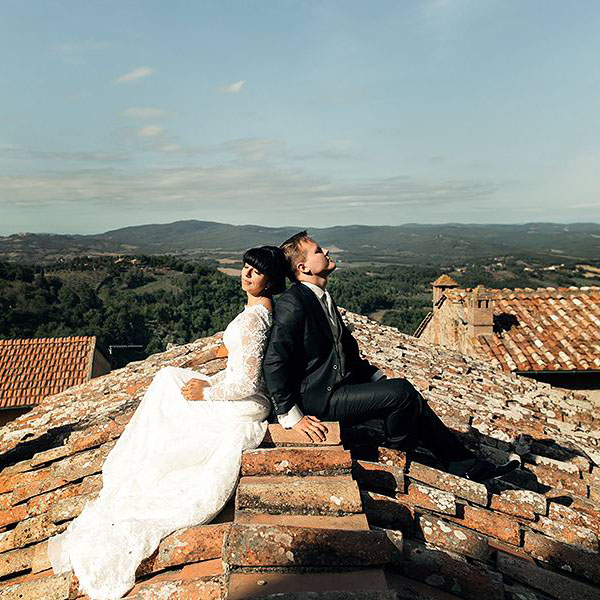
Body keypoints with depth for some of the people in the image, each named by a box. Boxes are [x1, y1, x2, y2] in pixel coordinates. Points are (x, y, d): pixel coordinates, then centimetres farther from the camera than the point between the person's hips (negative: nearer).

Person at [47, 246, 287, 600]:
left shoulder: (251, 319, -26)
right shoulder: (266, 307, 5)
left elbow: (246, 384, -28)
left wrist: (207, 392, -12)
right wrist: (212, 383, 10)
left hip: (243, 408, -10)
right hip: (245, 396, 10)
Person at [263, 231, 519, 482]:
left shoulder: (323, 299, 15)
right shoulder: (292, 304, -16)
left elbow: (348, 351, 20)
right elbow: (273, 364, -20)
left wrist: (381, 380, 10)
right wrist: (291, 417, -18)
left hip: (339, 385, 9)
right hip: (317, 399, -9)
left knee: (408, 395, 1)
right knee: (402, 392, -18)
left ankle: (465, 465, 11)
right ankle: (399, 446, 11)